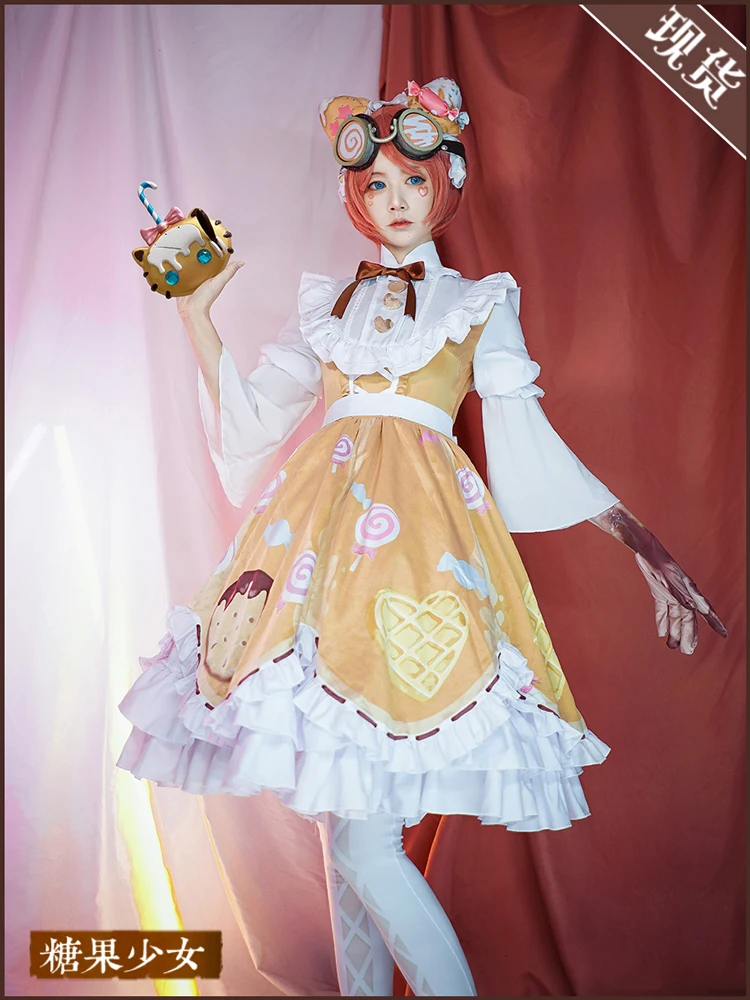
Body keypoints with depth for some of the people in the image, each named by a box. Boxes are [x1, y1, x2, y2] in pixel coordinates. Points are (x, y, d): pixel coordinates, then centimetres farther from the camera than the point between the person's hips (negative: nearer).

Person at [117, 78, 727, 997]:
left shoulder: (481, 303, 16)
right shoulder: (327, 302, 23)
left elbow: (527, 442, 9)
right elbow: (251, 417, 20)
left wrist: (640, 543, 1)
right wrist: (197, 316, 15)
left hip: (419, 529, -3)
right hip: (320, 520, 4)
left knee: (361, 832, -13)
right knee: (339, 810, 6)